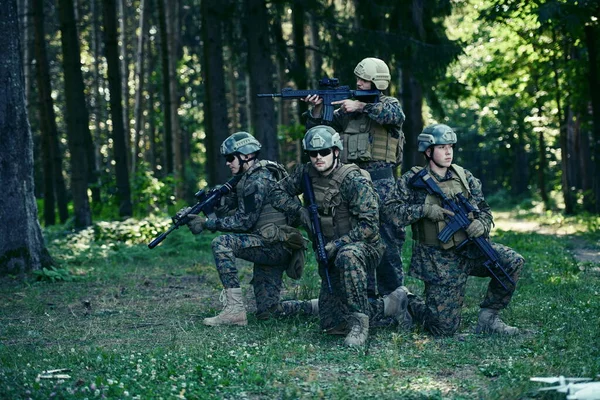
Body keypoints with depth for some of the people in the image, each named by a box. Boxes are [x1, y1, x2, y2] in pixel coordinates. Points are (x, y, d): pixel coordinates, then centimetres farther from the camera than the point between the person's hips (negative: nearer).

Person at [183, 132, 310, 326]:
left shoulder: (258, 180, -13)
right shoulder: (249, 178, 19)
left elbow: (244, 221, -16)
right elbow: (236, 213, 19)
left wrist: (207, 224, -12)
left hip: (275, 245, -10)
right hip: (270, 246, 10)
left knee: (221, 243, -23)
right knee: (267, 312, 9)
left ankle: (235, 310, -23)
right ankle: (317, 306, 24)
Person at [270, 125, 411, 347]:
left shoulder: (354, 181, -20)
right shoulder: (306, 173, -2)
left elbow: (369, 225, -24)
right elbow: (278, 192, 11)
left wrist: (337, 244, -30)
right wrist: (299, 211, -6)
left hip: (364, 248, -7)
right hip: (331, 256, 7)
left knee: (347, 256, -44)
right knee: (331, 324, 3)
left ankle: (359, 322, -33)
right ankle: (390, 305, 21)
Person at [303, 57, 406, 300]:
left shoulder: (389, 104, 4)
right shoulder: (346, 108, 15)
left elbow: (395, 116, -21)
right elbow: (318, 130, 14)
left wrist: (361, 106, -20)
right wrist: (317, 109, -5)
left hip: (380, 182, -5)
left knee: (386, 237, -7)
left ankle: (393, 294, -1)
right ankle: (366, 293, 16)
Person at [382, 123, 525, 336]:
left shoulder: (464, 177, 7)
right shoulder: (413, 180, -5)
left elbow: (484, 210, 12)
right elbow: (390, 210, -12)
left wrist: (481, 224, -11)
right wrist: (425, 210, -22)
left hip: (469, 250, 4)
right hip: (438, 261, -4)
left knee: (513, 262, -20)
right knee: (444, 328, -7)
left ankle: (487, 317, -2)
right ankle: (408, 302, 24)